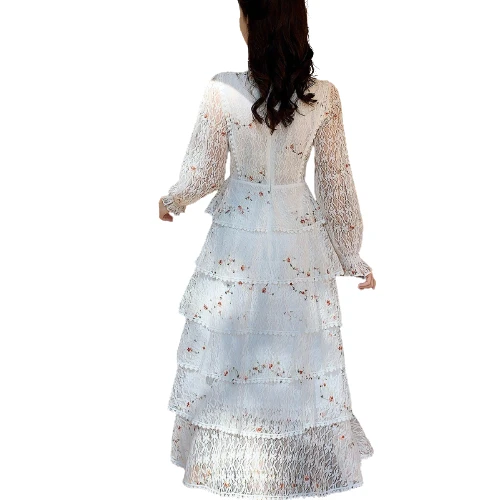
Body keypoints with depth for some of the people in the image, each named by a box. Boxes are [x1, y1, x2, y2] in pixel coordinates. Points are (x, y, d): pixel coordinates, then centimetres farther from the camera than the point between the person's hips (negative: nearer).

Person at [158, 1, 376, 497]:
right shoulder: (324, 96, -10)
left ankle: (227, 459, 32)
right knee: (300, 349, 15)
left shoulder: (221, 91, -15)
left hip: (237, 240, -1)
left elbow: (201, 176, -8)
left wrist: (171, 203, 15)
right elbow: (337, 183, -2)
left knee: (228, 346, 15)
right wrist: (353, 256, 9)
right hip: (299, 242, 2)